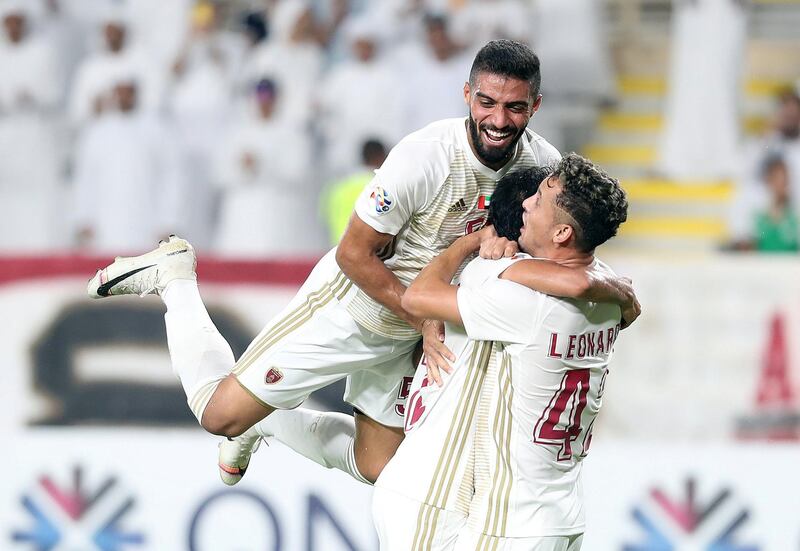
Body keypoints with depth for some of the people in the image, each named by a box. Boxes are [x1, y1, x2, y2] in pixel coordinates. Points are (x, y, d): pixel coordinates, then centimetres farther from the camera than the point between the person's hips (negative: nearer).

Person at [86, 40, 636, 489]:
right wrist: (425, 320, -23)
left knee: (375, 469, 13)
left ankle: (263, 422, 37)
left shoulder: (542, 163, -15)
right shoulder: (425, 157, -32)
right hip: (351, 305, -6)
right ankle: (173, 274, 18)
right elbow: (355, 254, -23)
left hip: (403, 332, 6)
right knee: (219, 413, -3)